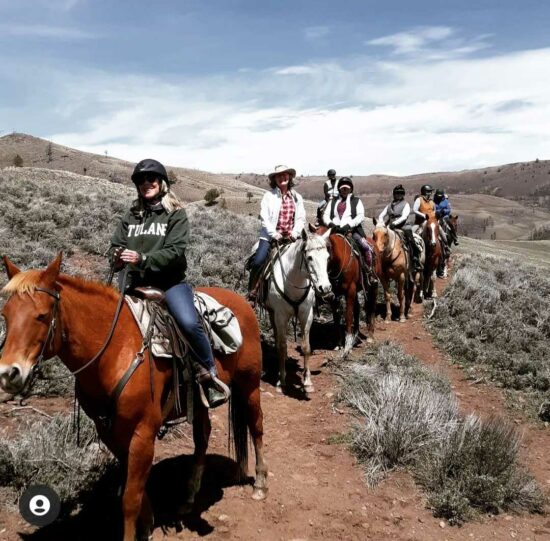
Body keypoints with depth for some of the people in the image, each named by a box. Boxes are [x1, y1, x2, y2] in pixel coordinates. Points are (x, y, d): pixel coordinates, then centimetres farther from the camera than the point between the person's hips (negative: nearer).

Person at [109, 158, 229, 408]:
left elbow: (175, 251, -10)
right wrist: (117, 257, -15)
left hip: (170, 282, -5)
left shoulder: (176, 214, 2)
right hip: (136, 284, 5)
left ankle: (209, 376, -11)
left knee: (189, 322, -28)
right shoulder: (131, 215, 16)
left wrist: (142, 258, -24)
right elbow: (116, 245, 10)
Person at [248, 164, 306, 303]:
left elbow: (301, 218, 7)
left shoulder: (297, 197, 11)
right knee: (258, 262, -20)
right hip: (271, 236, -3)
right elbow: (264, 217, -4)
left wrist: (294, 234, -10)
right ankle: (252, 295, -8)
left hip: (291, 237, 3)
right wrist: (274, 234, -15)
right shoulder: (269, 195, 2)